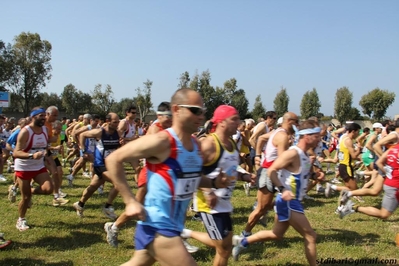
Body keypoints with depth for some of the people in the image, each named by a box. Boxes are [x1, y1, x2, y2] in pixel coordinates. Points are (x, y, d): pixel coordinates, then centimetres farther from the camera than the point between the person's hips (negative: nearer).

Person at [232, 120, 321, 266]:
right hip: (288, 202, -10)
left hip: (292, 201, 10)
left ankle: (242, 241, 30)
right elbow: (271, 170, -25)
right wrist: (282, 189, -34)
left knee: (276, 235, 20)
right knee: (310, 236, -3)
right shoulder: (293, 153, -20)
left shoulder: (304, 155, 9)